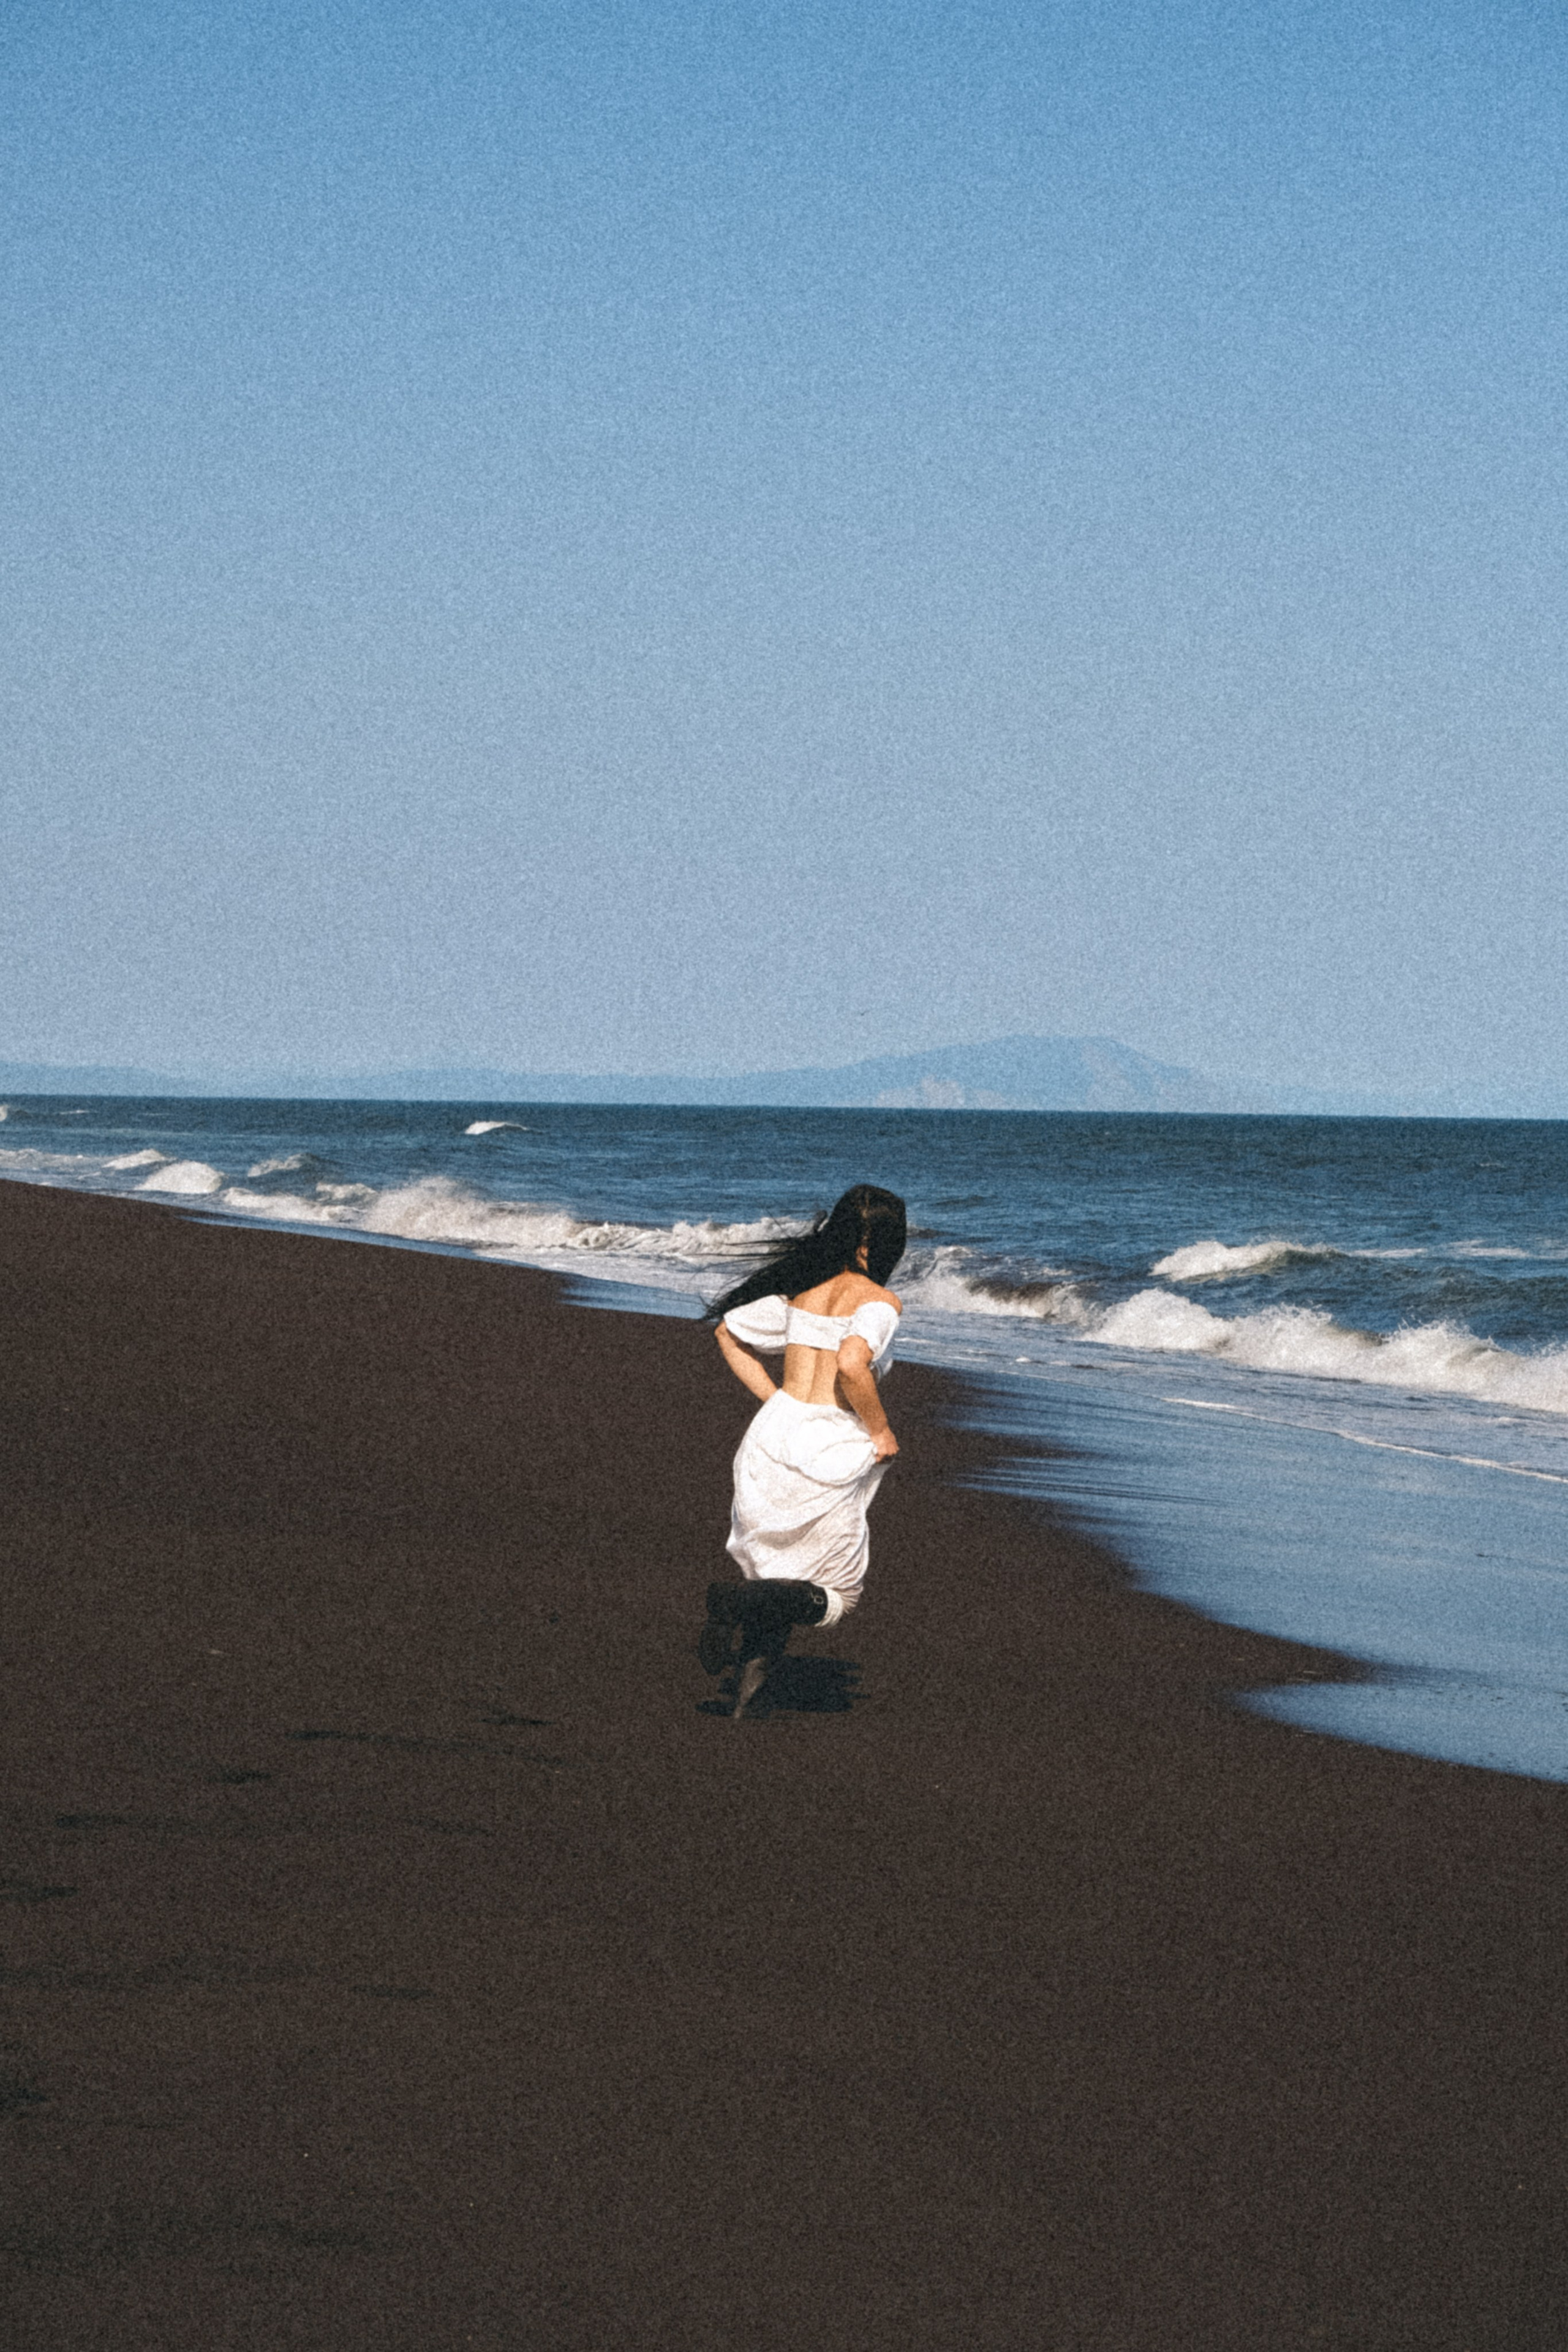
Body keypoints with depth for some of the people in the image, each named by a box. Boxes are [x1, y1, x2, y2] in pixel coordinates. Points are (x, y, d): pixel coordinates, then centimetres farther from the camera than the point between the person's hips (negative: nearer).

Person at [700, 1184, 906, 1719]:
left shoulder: (802, 1284, 9)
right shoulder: (878, 1302, -11)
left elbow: (729, 1333, 17)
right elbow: (852, 1362, -29)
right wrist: (880, 1432, -14)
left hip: (772, 1435, 6)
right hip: (829, 1452, -6)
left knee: (778, 1581, 21)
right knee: (836, 1592, 12)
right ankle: (742, 1600, -16)